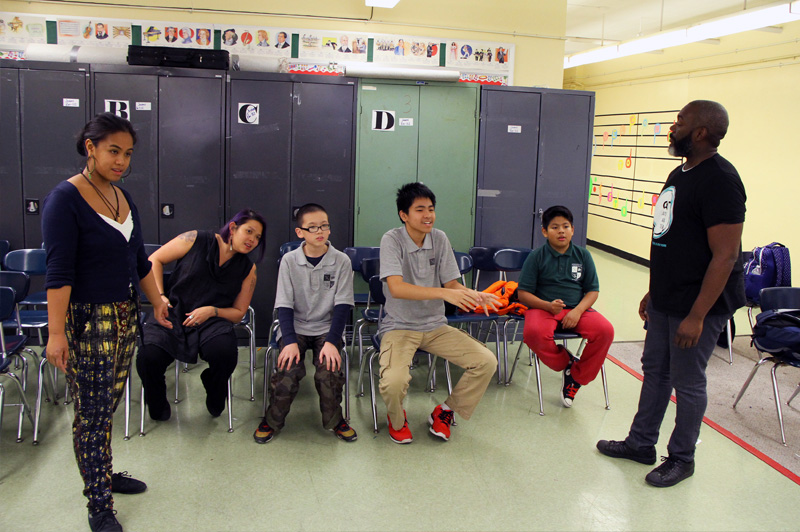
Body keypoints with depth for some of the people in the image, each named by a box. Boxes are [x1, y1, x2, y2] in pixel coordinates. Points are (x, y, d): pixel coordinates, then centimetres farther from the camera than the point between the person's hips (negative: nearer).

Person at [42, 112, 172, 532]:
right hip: (86, 320, -7)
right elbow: (59, 272, -17)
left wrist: (157, 301, 22)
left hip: (125, 316, 7)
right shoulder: (65, 199, -12)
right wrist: (56, 332, -20)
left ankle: (103, 474, 32)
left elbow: (139, 260, 19)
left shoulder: (123, 197, 10)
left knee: (109, 405, 14)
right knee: (91, 413, 2)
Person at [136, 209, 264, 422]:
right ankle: (158, 408, 7)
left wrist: (212, 311, -8)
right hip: (171, 313, -1)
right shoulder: (196, 240, 2)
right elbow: (155, 260, 8)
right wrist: (159, 296, -3)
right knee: (149, 356, -29)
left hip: (210, 322, 1)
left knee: (224, 351, -32)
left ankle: (215, 404, 4)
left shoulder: (247, 269, 8)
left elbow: (238, 312, 11)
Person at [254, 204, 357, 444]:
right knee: (288, 371, -23)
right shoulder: (289, 260, -3)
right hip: (295, 327, 0)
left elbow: (343, 305, -7)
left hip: (326, 328, 0)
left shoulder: (341, 261, -5)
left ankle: (333, 419, 6)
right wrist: (290, 341, -18)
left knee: (329, 372, -23)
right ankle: (273, 420, 5)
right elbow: (284, 305, -5)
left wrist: (331, 341, -19)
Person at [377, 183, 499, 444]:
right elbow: (396, 288, -27)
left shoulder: (440, 239, 2)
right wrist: (444, 293, -38)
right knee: (393, 381, -31)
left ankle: (444, 412, 14)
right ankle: (397, 420, 8)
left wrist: (474, 295, -21)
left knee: (487, 362, -11)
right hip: (399, 327, -5)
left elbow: (452, 284, 2)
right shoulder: (392, 240, -13)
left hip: (435, 326, 5)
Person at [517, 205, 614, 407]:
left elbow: (593, 290, 7)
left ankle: (577, 376, -2)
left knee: (605, 330, -25)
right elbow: (523, 293, -3)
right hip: (543, 308, -3)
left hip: (577, 309, 3)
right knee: (534, 333, -37)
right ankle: (566, 362, -5)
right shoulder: (536, 257, -1)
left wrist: (578, 311, -12)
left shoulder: (582, 255, 7)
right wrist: (548, 306, -20)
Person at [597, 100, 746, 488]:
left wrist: (696, 316, -23)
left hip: (697, 305, -9)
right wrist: (652, 292, 19)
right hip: (665, 301, 9)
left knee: (687, 383, 5)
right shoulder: (679, 175, 11)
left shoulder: (719, 180, -19)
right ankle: (641, 443, 33)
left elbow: (725, 256, -22)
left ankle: (681, 458, 24)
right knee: (655, 371, 18)